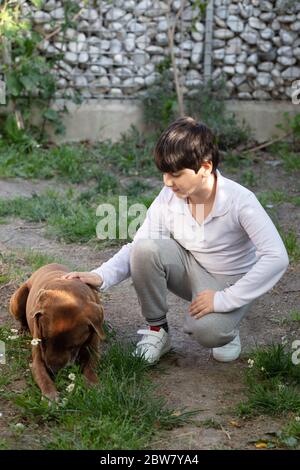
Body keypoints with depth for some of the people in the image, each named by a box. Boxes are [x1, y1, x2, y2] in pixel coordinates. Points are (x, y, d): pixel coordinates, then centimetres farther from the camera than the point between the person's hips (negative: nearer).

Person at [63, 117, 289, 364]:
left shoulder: (239, 200, -26)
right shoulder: (168, 198, -14)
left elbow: (277, 258, -31)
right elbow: (136, 248, -11)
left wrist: (224, 299, -32)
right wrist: (100, 277, -31)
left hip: (230, 284, -4)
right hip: (192, 271, 4)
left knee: (207, 330, -35)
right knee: (145, 249, -26)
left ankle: (225, 327, 5)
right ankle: (156, 330, -6)